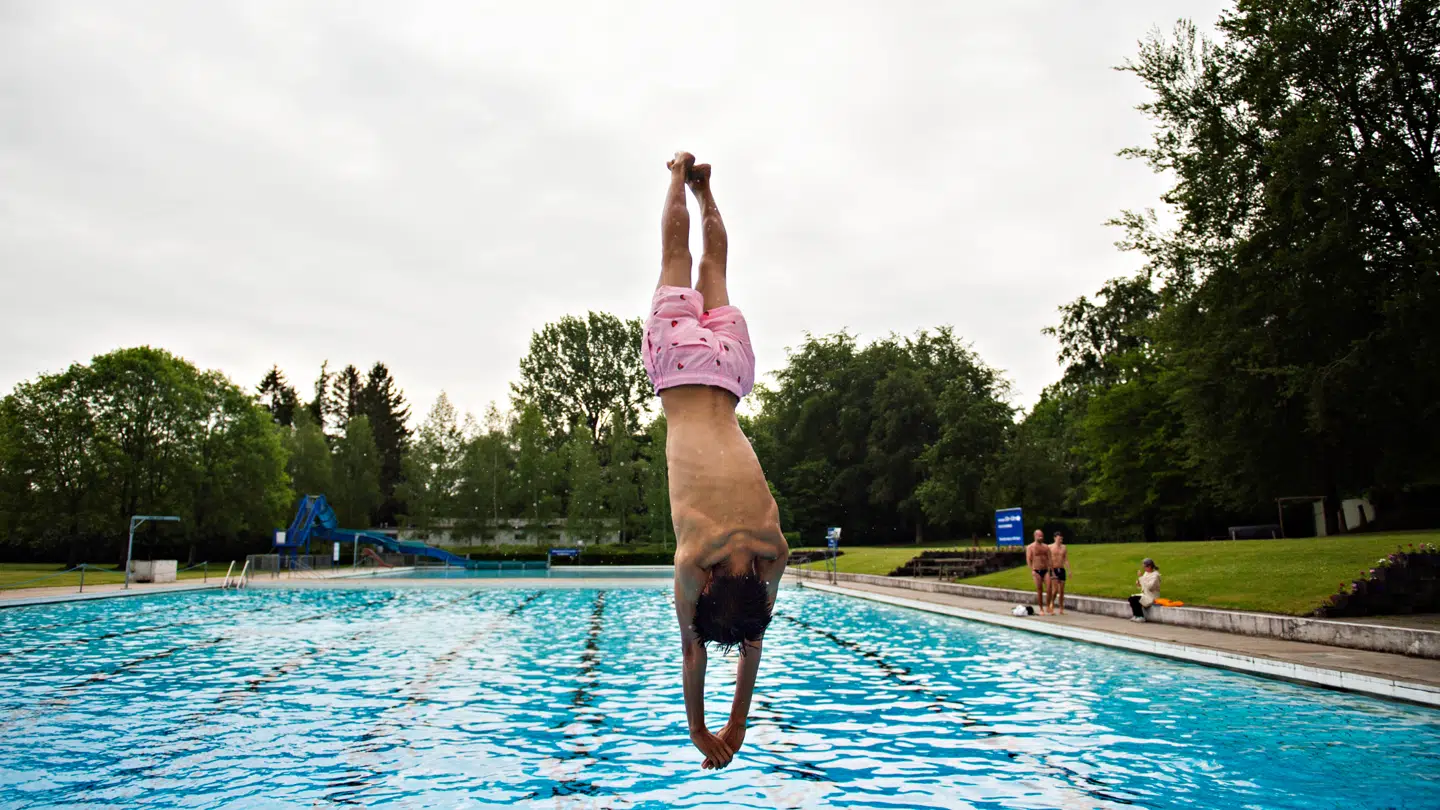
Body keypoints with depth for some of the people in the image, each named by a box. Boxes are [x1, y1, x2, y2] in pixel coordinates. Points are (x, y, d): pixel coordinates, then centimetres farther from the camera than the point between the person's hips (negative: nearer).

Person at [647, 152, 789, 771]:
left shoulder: (770, 552, -19)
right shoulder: (693, 558, -25)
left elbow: (753, 642, -4)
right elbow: (691, 651, -11)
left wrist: (737, 725, 3)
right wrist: (699, 731, -3)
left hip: (722, 372, 1)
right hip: (682, 365, -1)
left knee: (710, 273, 24)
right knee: (677, 263, 20)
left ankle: (700, 186, 43)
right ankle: (682, 177, 37)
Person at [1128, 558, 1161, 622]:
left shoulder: (1155, 575, -17)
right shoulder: (1146, 573, 10)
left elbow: (1150, 586, -28)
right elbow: (1144, 584, 20)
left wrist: (1141, 578, -26)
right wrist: (1139, 583, -3)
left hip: (1152, 597, -9)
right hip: (1145, 594, 9)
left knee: (1135, 599, -22)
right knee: (1131, 598, -8)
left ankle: (1141, 617, -8)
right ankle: (1136, 616, -1)